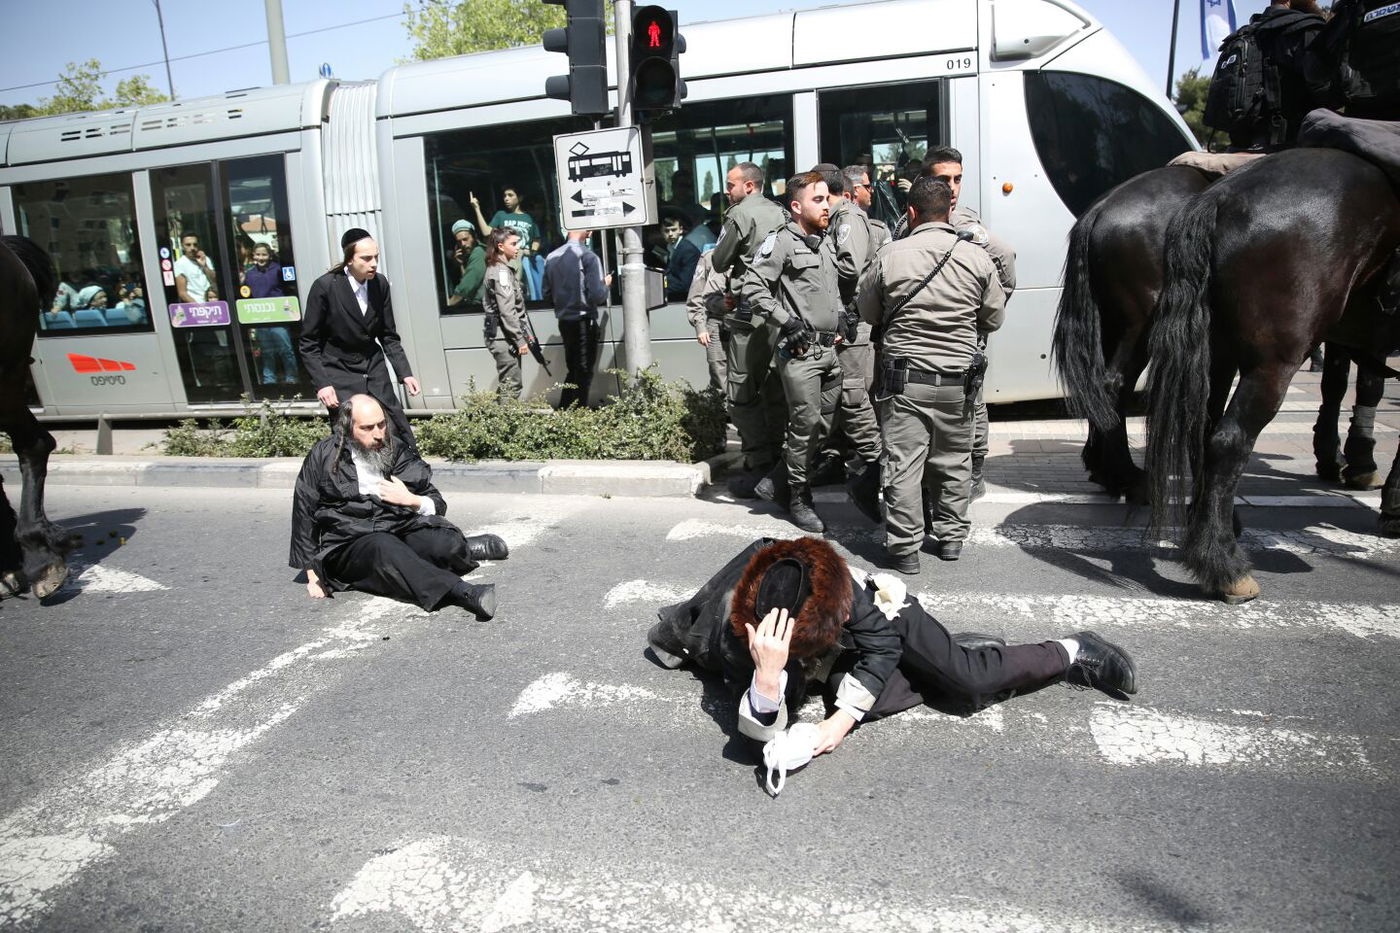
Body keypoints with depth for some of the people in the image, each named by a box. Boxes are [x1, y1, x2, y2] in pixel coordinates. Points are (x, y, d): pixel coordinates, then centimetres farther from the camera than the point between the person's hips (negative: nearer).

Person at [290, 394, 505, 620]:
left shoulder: (398, 452, 11)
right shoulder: (323, 457, 4)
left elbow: (438, 506, 14)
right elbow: (304, 515, 8)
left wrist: (411, 500, -9)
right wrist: (313, 575, 3)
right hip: (348, 547, -2)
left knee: (445, 542, -29)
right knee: (385, 547, -37)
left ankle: (462, 549, 7)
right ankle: (462, 592, -49)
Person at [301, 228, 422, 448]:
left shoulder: (380, 284, -3)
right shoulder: (325, 287, -15)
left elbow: (389, 336, 6)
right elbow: (309, 343, -8)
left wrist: (405, 373, -4)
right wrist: (321, 384, -16)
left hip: (375, 371, 4)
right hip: (340, 376, -4)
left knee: (400, 436, 0)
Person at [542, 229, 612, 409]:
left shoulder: (552, 258, 3)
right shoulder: (588, 257, -15)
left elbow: (547, 294, 8)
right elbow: (598, 296, -18)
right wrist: (605, 284, 1)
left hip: (564, 320, 6)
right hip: (584, 321, -6)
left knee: (573, 369, 18)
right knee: (584, 372, 3)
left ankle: (563, 411, 18)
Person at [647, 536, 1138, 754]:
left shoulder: (843, 585, -38)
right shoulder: (734, 640, -35)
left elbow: (881, 643, -21)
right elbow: (767, 733, -34)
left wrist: (844, 716, -26)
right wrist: (767, 676, -55)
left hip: (882, 616, -2)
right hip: (834, 664, 2)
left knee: (970, 681, -14)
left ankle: (1071, 653, 10)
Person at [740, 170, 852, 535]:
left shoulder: (829, 242, 17)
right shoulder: (781, 242, -6)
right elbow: (751, 287, -14)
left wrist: (840, 319, 16)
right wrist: (787, 321, -16)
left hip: (830, 350, 8)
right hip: (799, 351, -8)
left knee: (823, 426, 11)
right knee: (806, 426, -4)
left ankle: (775, 480, 27)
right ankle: (799, 500, 12)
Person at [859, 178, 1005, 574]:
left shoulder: (890, 256, -8)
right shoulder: (978, 258, -2)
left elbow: (867, 312, 5)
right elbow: (993, 319, 8)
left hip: (904, 379, -2)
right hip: (957, 381, 3)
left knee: (903, 463, 2)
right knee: (955, 461, 16)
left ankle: (904, 548, 6)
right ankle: (951, 537, 27)